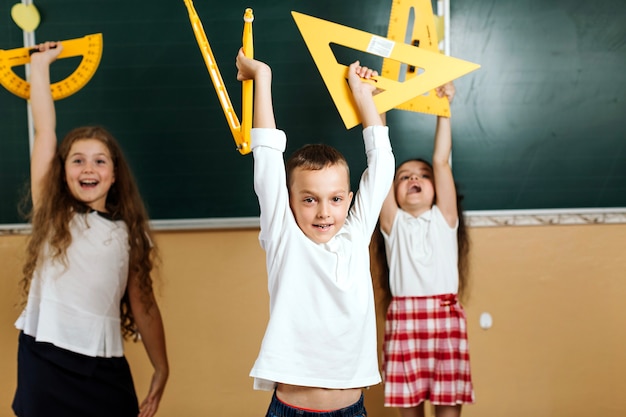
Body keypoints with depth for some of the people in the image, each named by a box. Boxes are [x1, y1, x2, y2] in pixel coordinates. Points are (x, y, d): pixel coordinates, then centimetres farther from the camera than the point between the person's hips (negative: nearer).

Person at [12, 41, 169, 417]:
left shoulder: (129, 232, 7)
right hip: (45, 359, 0)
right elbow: (45, 131, 0)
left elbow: (143, 304, 8)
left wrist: (161, 371, 5)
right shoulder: (51, 215, 4)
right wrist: (41, 63, 4)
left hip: (105, 367, 1)